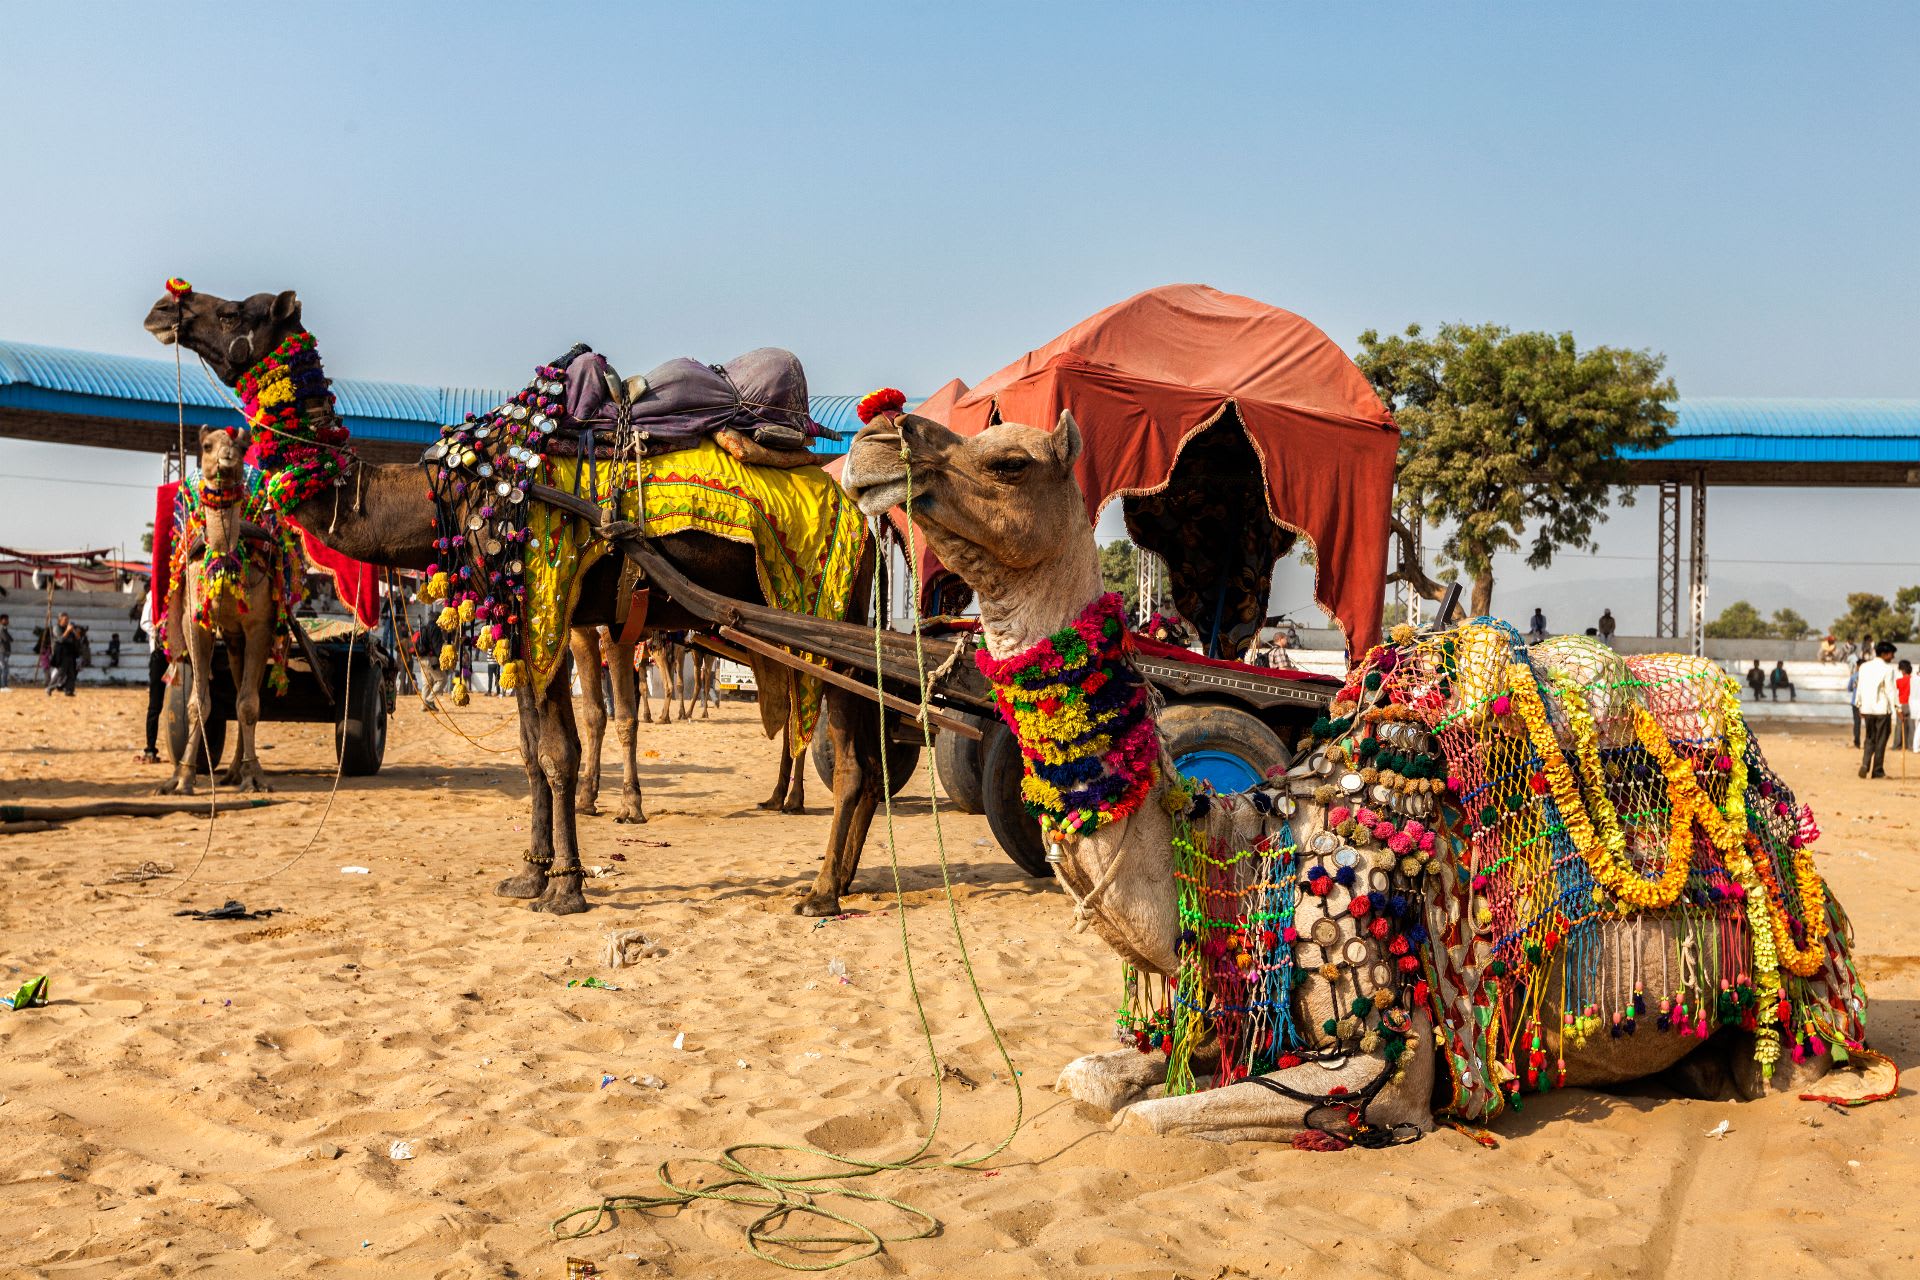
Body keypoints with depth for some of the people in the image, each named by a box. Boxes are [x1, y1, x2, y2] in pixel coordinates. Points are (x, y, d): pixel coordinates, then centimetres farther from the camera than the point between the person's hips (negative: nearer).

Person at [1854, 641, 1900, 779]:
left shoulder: (1864, 667, 6)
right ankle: (1877, 770, 9)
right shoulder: (1887, 669, -10)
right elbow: (1891, 690, -14)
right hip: (1882, 709, -4)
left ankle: (1865, 765, -5)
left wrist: (1859, 705, 18)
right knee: (1880, 741, 5)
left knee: (1869, 739, 13)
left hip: (1866, 709, 4)